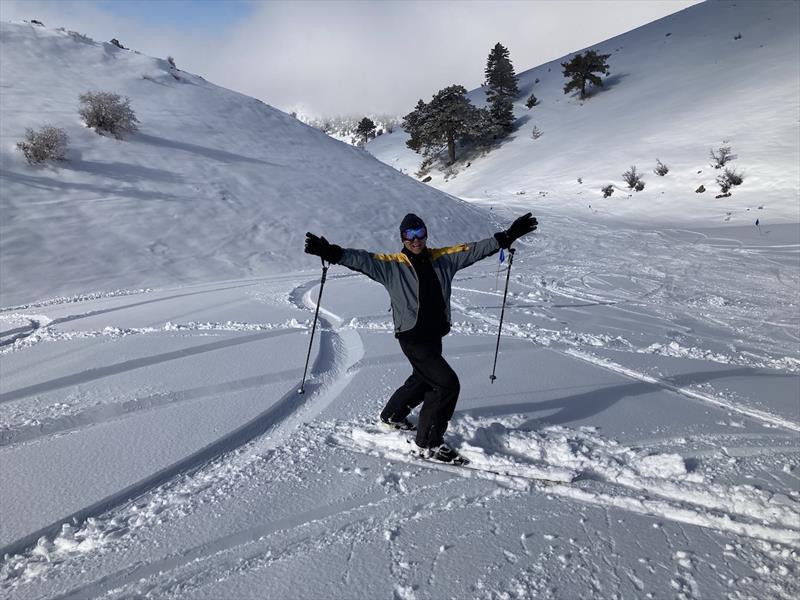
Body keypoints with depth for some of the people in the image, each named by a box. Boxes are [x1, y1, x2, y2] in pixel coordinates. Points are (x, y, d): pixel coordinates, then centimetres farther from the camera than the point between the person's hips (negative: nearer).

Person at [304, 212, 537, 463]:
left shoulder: (442, 258, 5)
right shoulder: (392, 264, -7)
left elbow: (474, 249, 8)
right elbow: (362, 259, -18)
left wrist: (508, 236, 7)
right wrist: (331, 252, -34)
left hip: (435, 335, 7)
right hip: (412, 338, -7)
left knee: (423, 380, 25)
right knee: (447, 383, -14)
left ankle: (392, 415, 50)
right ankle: (429, 443, 1)